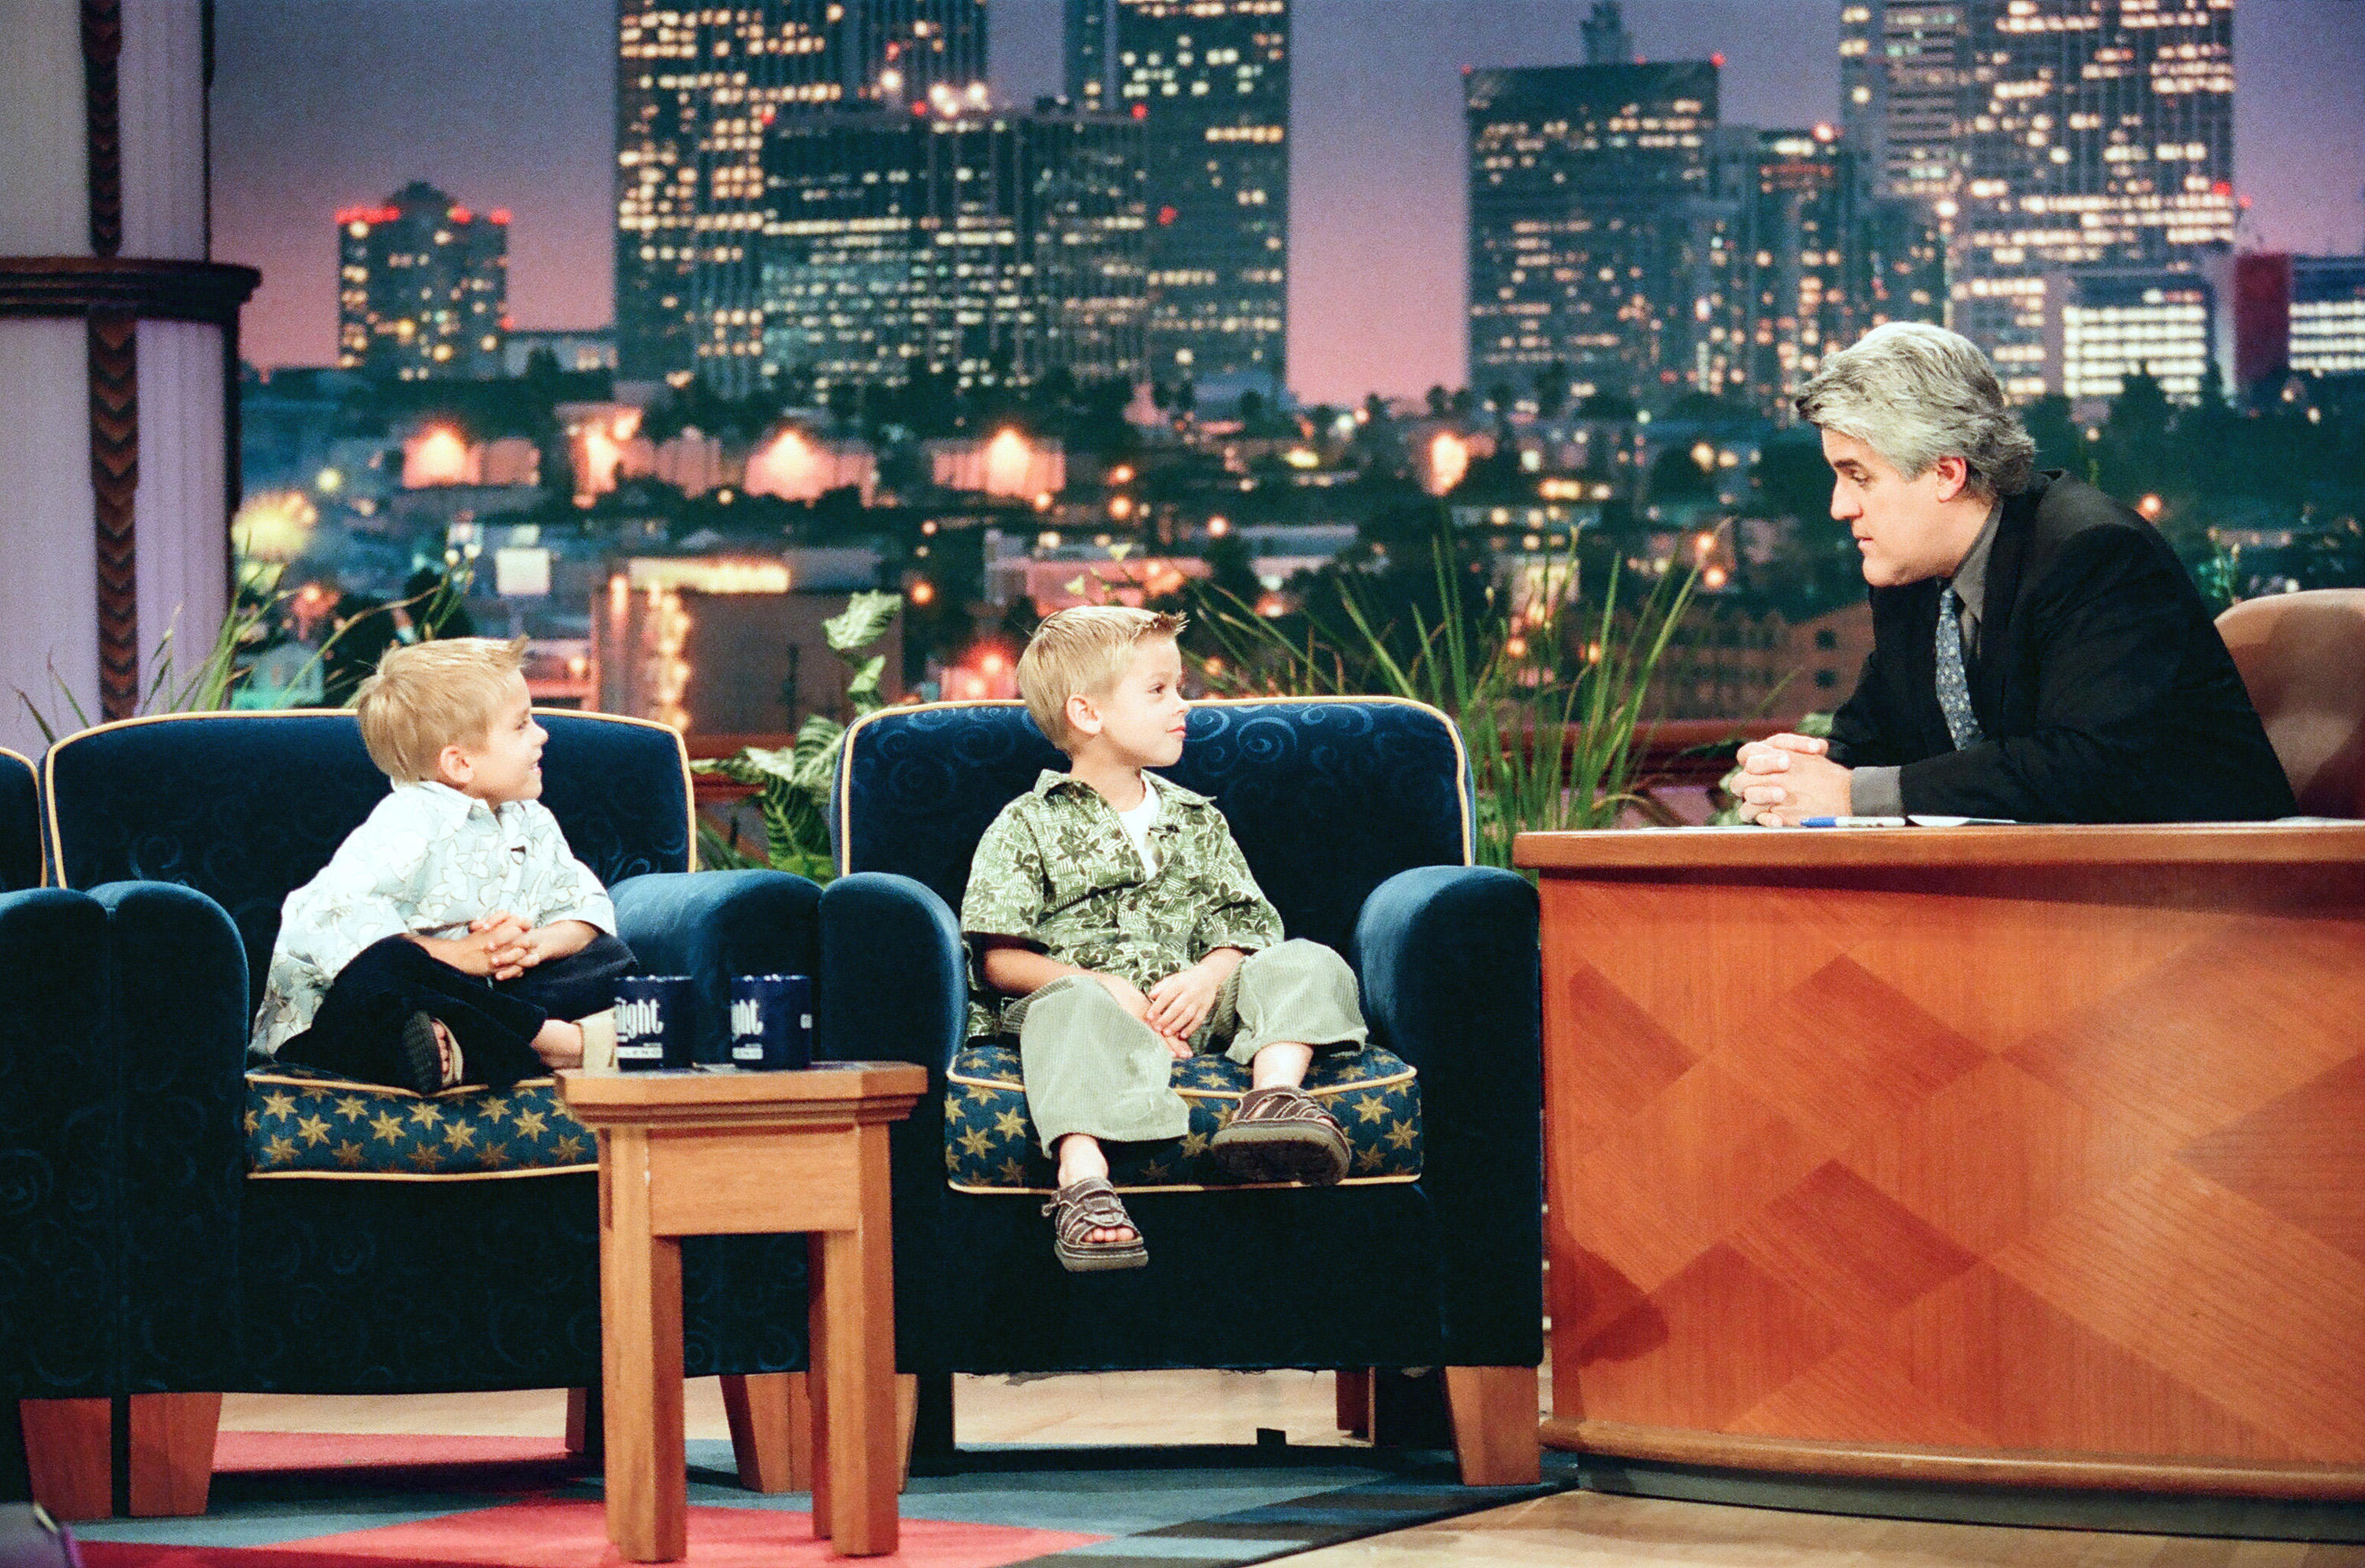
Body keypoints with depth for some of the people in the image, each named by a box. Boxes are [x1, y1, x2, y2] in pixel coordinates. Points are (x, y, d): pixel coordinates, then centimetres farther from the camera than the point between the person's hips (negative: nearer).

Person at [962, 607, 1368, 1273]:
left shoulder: (1198, 824, 23)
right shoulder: (1027, 827, 8)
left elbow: (1243, 926, 16)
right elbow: (999, 961, 0)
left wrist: (1207, 976, -9)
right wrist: (1104, 986, -14)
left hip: (1192, 1005, 5)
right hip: (1087, 990, -5)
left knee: (1306, 965, -16)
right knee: (1074, 1006, -40)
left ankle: (1275, 1091, -42)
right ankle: (1082, 1183, -59)